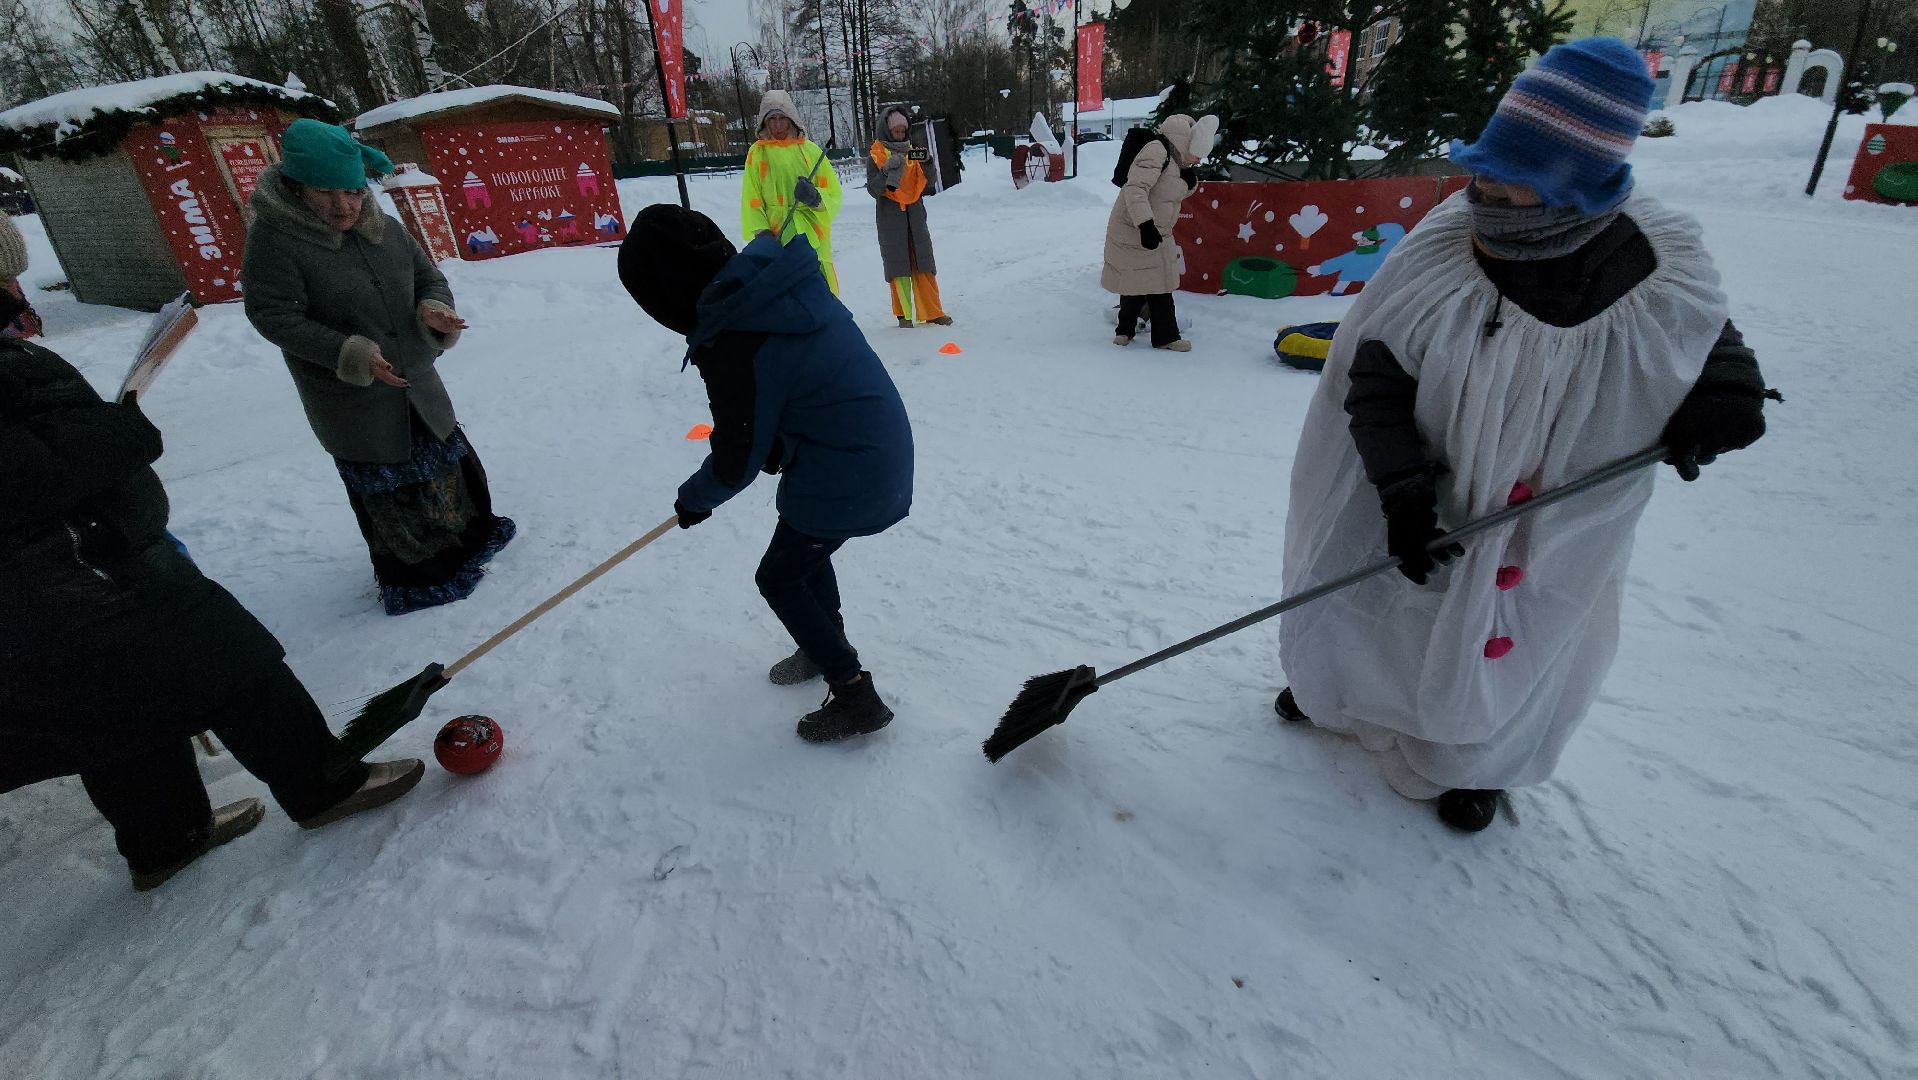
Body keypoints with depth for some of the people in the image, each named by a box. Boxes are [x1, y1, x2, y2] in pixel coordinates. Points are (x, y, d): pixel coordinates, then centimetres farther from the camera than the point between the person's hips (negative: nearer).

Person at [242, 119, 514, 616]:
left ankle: (470, 532, 41)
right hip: (350, 403, -5)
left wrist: (434, 308, -15)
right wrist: (348, 352, -29)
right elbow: (273, 315, -16)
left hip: (417, 385, 5)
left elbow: (429, 277, 9)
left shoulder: (385, 229, 1)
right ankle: (411, 578, 21)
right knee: (386, 492, 5)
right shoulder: (274, 239, -14)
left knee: (448, 464, 18)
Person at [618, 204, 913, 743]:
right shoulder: (784, 278, 0)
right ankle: (828, 646, 48)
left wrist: (694, 498, 7)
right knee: (804, 548, 27)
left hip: (847, 472, -9)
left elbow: (737, 461, -12)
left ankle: (856, 697, 18)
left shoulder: (732, 346, -24)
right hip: (880, 445, 9)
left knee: (779, 579, 9)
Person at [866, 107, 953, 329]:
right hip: (890, 215, -3)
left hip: (915, 212, 3)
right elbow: (873, 189, -7)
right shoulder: (875, 156, 2)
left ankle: (932, 312, 3)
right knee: (898, 266, -4)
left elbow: (929, 182, 6)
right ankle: (903, 315, 3)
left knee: (923, 263, 0)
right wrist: (887, 169, -21)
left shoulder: (912, 152, 14)